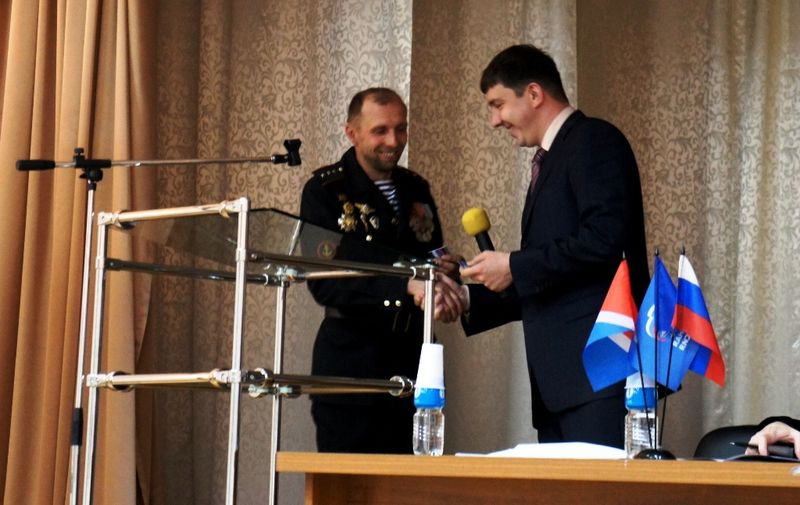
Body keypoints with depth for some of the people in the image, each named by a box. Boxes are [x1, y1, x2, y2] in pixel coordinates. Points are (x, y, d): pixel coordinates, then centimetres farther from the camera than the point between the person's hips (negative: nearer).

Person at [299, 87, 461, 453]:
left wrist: (444, 271, -2)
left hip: (409, 358, 5)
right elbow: (323, 283, -15)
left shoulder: (416, 190, 13)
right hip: (349, 364, -5)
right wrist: (404, 286, -25)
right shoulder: (324, 192, -5)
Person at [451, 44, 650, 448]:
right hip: (558, 380, 10)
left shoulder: (594, 141, -3)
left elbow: (605, 239, -18)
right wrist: (468, 300, 15)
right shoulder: (551, 160, 25)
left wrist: (514, 267, -11)